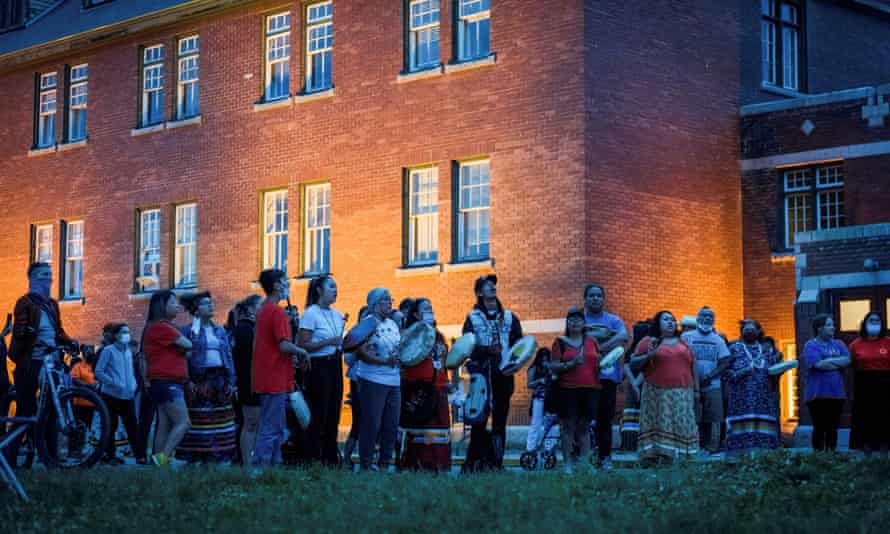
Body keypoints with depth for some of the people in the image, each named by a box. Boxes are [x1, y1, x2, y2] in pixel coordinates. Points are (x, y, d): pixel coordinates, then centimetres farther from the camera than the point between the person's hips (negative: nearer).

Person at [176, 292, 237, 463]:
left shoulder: (220, 331, 17)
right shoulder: (187, 331, 0)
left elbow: (229, 357, 15)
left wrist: (230, 381, 6)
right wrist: (188, 381, -17)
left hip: (219, 379, 5)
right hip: (199, 380, -5)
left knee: (220, 422, 2)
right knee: (198, 422, -7)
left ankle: (216, 456, 8)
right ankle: (194, 457, -3)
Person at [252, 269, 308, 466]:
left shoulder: (263, 310, 15)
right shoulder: (277, 311, -15)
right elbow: (284, 345, -21)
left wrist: (293, 354, 10)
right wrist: (301, 352, -4)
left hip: (265, 379, 10)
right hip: (275, 379, -10)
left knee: (276, 428, 15)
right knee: (271, 429, -7)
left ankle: (275, 465, 18)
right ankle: (260, 465, -7)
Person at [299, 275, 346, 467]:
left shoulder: (337, 315, 14)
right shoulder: (311, 313, -8)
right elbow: (303, 345, -15)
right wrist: (328, 342, -20)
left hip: (335, 366, 7)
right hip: (319, 367, -7)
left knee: (333, 415, 9)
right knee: (318, 415, -5)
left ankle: (331, 458, 16)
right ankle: (313, 459, 0)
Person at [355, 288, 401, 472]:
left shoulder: (393, 324, 16)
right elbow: (361, 353, -16)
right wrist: (385, 361, -23)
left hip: (394, 381, 7)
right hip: (373, 380, -7)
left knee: (392, 426, 7)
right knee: (372, 424, -5)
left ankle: (384, 464, 16)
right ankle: (366, 464, 3)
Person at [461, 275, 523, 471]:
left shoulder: (510, 317, 15)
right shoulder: (472, 318, 7)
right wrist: (487, 350, -19)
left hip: (503, 374, 3)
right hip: (481, 374, -3)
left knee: (500, 420, 3)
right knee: (479, 419, -6)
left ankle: (496, 461, 8)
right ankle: (474, 461, -1)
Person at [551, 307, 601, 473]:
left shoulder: (591, 341, 13)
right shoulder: (560, 342, 4)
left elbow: (598, 362, 22)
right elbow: (553, 366, -2)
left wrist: (601, 365, 0)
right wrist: (571, 364, -16)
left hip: (590, 389, 3)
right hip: (568, 390, -3)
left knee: (584, 427, 6)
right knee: (568, 427, -3)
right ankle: (568, 464, -1)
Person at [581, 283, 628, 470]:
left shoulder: (614, 320, 13)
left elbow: (623, 337, -6)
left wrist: (599, 347, -15)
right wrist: (607, 335, -9)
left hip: (607, 376, 1)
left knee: (605, 418, 0)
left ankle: (605, 457, 4)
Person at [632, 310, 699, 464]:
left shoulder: (683, 342, 17)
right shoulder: (649, 342, 7)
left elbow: (693, 367, 18)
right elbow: (633, 363, 6)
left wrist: (696, 389, 12)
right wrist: (648, 356, -11)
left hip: (682, 394, 3)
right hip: (657, 393, -3)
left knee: (681, 427, -3)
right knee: (659, 426, -8)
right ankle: (652, 459, -9)